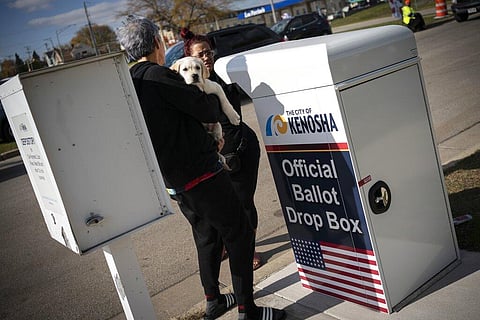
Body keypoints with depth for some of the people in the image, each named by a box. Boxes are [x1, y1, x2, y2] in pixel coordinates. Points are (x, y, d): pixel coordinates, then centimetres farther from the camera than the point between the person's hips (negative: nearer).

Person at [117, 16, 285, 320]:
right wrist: (211, 97, 8)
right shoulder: (158, 75, -17)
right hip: (202, 174, -9)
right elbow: (209, 111, -14)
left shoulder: (129, 86, 9)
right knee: (240, 235, 4)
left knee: (207, 237, 24)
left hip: (174, 181, 9)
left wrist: (208, 143, 19)